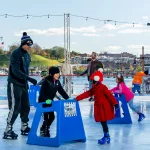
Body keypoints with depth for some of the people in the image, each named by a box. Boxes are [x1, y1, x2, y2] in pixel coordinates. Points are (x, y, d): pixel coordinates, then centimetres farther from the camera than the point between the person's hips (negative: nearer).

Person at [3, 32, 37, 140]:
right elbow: (16, 71, -24)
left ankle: (24, 128, 26)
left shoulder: (27, 55, 11)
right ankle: (8, 131, -5)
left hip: (23, 84, 8)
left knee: (26, 107, 12)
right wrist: (30, 79, -28)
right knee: (15, 108, -11)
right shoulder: (16, 54, -15)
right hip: (14, 84, -8)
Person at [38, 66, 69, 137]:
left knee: (52, 116, 6)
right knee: (46, 117, -9)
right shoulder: (46, 81, -21)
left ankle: (46, 129, 26)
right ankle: (43, 131, 10)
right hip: (43, 101, -7)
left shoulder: (57, 82, 0)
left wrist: (68, 98, -7)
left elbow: (61, 91, 3)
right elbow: (42, 92, -27)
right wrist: (46, 100, -40)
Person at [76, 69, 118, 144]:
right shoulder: (94, 88, 11)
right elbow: (87, 94, 12)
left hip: (104, 107, -8)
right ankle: (107, 136, 19)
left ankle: (106, 137, 2)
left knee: (104, 122, -6)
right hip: (99, 107, 8)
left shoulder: (103, 87, -14)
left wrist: (115, 103, -20)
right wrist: (77, 98, 8)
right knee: (102, 122, 10)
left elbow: (109, 95, -17)